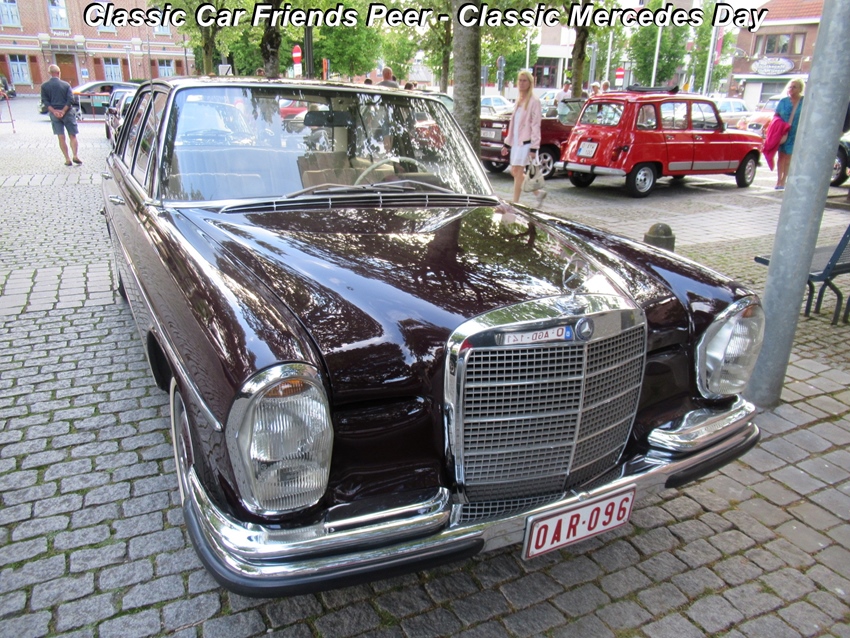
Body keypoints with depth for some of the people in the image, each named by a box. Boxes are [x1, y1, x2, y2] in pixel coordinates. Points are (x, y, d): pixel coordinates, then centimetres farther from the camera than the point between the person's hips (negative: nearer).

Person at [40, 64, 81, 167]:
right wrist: (63, 111, -12)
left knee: (61, 138, 4)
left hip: (54, 114, 1)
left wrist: (54, 111, -9)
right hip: (67, 113, -1)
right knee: (72, 136, 6)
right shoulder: (66, 85, -2)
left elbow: (45, 101, -5)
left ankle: (67, 159, 1)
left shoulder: (44, 86, 1)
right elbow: (70, 100, -11)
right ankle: (75, 156, -9)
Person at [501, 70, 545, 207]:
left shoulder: (534, 101, -8)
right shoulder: (518, 101, 16)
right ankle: (538, 193, 22)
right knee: (514, 171, 9)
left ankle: (514, 203, 1)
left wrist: (534, 148, -18)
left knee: (517, 171, -7)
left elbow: (535, 125, -13)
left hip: (526, 142, -8)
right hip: (516, 141, 8)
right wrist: (507, 143, 18)